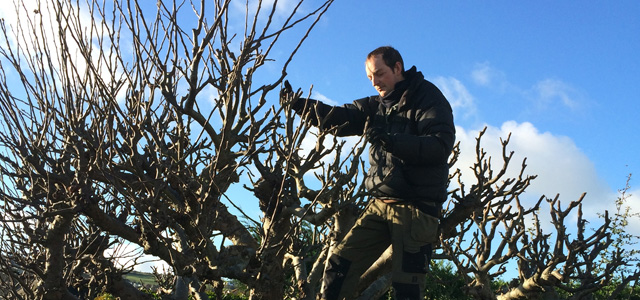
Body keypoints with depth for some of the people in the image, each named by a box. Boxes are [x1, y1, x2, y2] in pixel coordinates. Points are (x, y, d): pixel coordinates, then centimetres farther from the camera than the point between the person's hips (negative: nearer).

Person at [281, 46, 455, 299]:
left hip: (415, 206, -6)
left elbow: (442, 145, -17)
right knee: (340, 263, -1)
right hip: (381, 203, 7)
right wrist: (298, 104, -5)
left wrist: (390, 140, -27)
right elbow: (339, 118, 9)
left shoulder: (428, 97, -4)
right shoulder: (376, 105, 18)